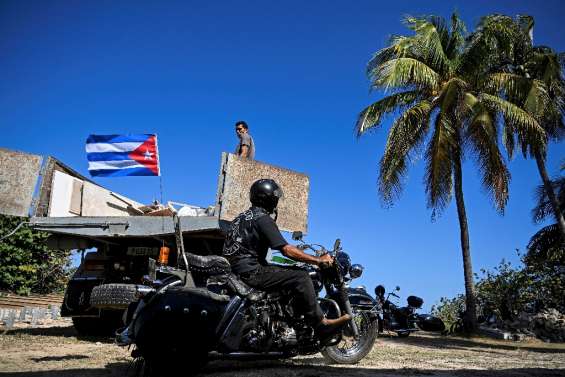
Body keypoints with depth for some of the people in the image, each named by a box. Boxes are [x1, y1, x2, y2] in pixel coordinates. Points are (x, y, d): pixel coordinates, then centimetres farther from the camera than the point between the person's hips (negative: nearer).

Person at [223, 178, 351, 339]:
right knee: (300, 276, -13)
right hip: (251, 272, -10)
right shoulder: (263, 219, -11)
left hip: (236, 271, 10)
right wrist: (319, 260, -13)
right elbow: (286, 249, -18)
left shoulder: (242, 217, 18)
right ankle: (321, 324, -12)